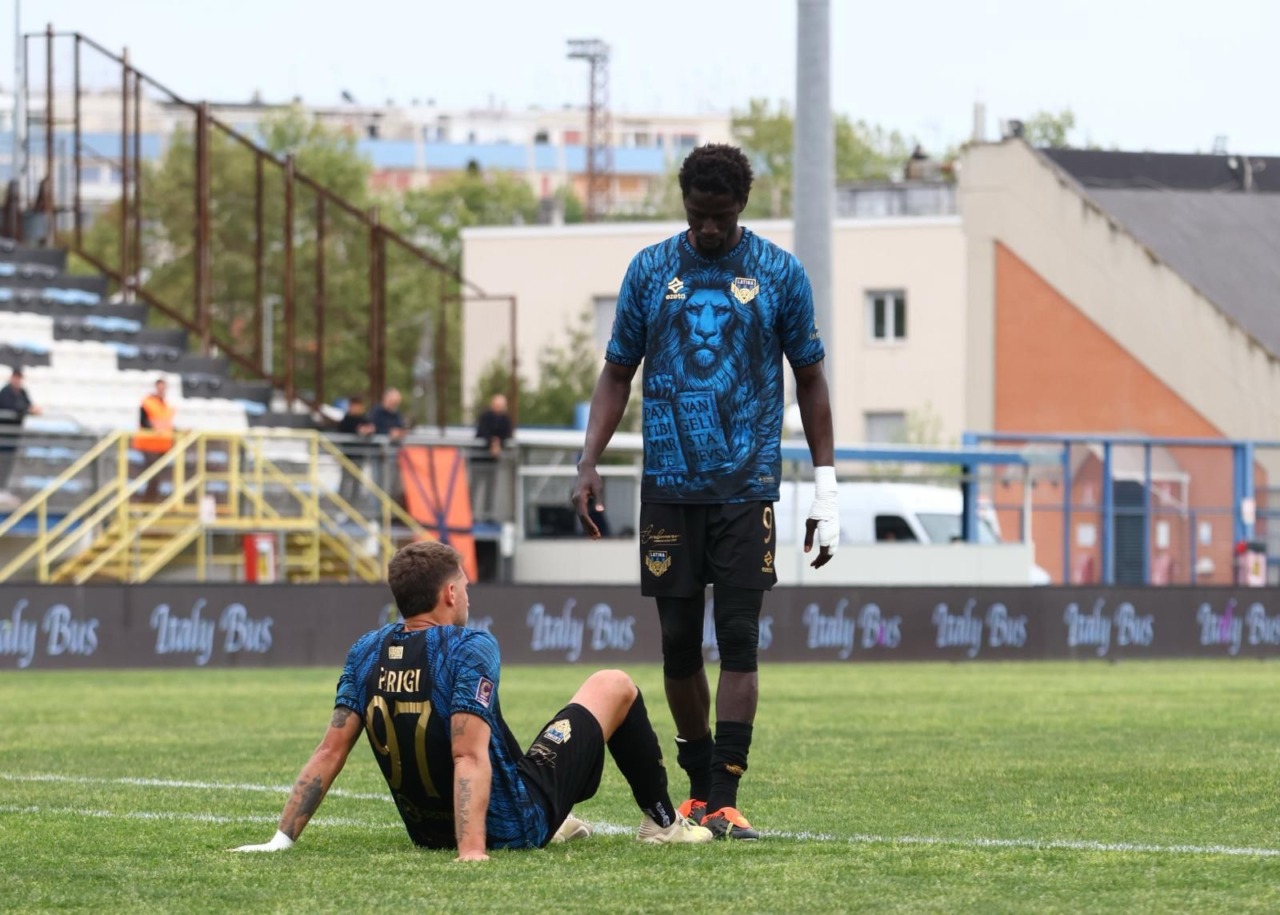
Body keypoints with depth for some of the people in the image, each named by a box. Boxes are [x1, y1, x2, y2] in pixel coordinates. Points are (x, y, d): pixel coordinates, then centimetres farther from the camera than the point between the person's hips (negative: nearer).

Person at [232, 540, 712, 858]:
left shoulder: (367, 652, -7)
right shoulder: (471, 649, -24)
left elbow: (330, 751, -11)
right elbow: (469, 757, -32)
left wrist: (281, 839, -10)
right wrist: (472, 852, -37)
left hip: (426, 829, 6)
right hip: (512, 823, -6)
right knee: (614, 686, 14)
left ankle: (555, 824, 42)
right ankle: (662, 822, 30)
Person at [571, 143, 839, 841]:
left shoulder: (779, 274, 3)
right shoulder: (650, 270, 7)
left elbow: (809, 377, 9)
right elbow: (617, 372, 11)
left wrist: (825, 484, 5)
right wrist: (589, 463, -2)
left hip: (748, 487, -2)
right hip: (669, 487, 2)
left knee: (738, 639, -8)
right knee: (678, 644, 5)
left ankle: (724, 801, -9)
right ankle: (699, 785, 20)